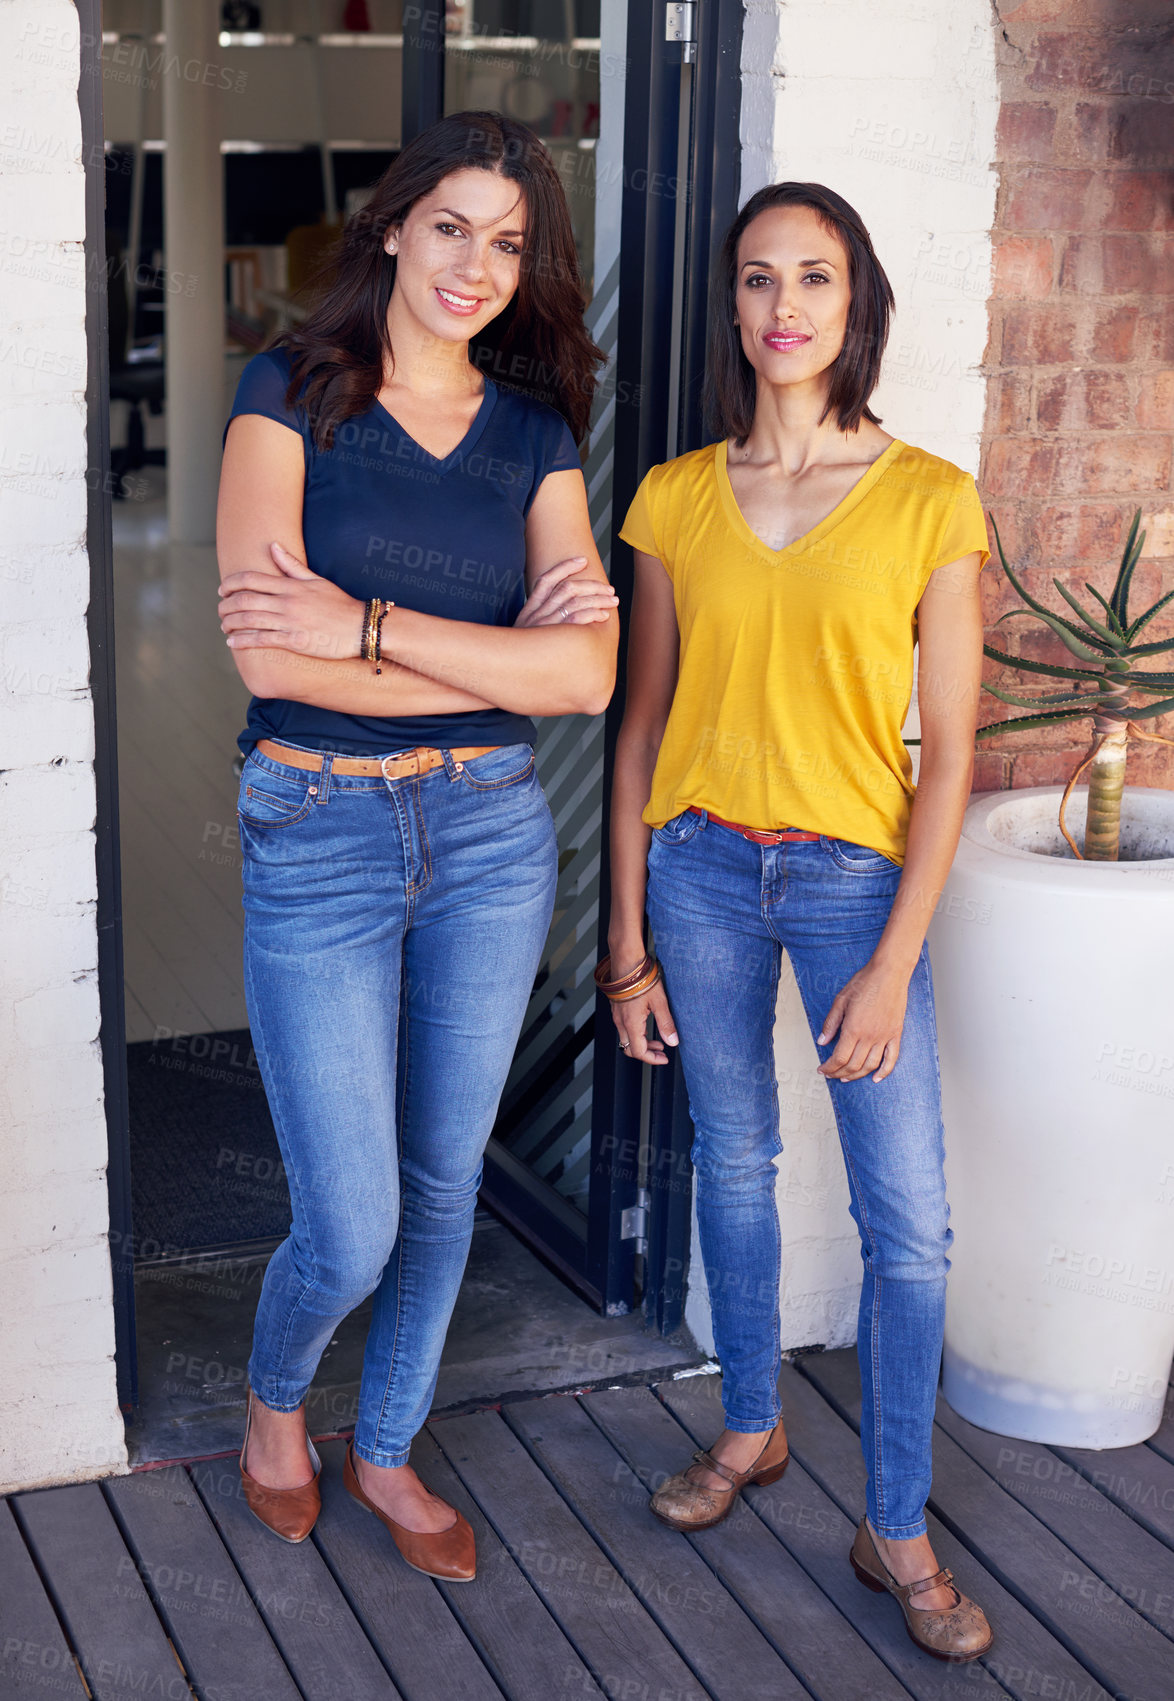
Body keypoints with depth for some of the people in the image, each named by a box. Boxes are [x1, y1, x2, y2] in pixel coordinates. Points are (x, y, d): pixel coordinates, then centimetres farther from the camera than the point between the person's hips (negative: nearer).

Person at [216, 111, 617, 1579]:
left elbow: (586, 676, -9)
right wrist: (500, 659, -14)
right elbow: (267, 652, -18)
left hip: (492, 835, 4)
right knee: (351, 1233, -2)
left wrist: (369, 626, -18)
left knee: (442, 1182, 15)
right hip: (316, 837, -4)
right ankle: (274, 1400, 33)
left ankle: (385, 1453, 37)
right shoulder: (292, 394, -5)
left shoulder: (534, 434, 4)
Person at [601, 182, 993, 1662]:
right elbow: (641, 726, 5)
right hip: (702, 870, 2)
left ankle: (896, 1529, 15)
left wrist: (892, 962, -12)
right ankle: (751, 1427, 37)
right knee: (734, 1162, 15)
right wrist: (626, 940, 3)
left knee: (909, 1217, -2)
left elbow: (946, 752, -7)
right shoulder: (677, 498, 1)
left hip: (855, 874, -2)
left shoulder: (927, 501, -7)